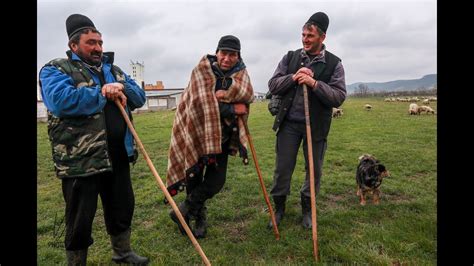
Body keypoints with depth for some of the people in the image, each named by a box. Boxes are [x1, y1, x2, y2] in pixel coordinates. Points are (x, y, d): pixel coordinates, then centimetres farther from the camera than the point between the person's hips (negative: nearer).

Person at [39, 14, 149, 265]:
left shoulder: (113, 70, 17)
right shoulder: (55, 69, -4)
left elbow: (139, 95, 10)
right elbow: (60, 100, -23)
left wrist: (121, 90, -11)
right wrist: (103, 93, -15)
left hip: (118, 157, 6)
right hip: (81, 160, -6)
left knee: (122, 208, 19)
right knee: (80, 219, 9)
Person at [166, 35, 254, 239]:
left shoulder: (240, 73, 5)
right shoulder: (202, 70, -9)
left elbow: (247, 93, -16)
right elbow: (203, 103, -22)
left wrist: (224, 94, -30)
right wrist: (233, 109, -16)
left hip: (221, 136, 4)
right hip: (197, 132, -3)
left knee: (216, 181, 2)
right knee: (194, 178, 6)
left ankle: (184, 211, 23)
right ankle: (199, 218, 31)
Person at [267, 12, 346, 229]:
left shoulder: (333, 63, -2)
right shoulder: (290, 58, 5)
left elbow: (339, 97, -10)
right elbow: (273, 85, 2)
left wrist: (314, 83, -22)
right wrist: (293, 77, -15)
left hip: (316, 126, -1)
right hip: (289, 123, 1)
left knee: (314, 171, 11)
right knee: (282, 169, 6)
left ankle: (307, 208, 33)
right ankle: (278, 207, 26)